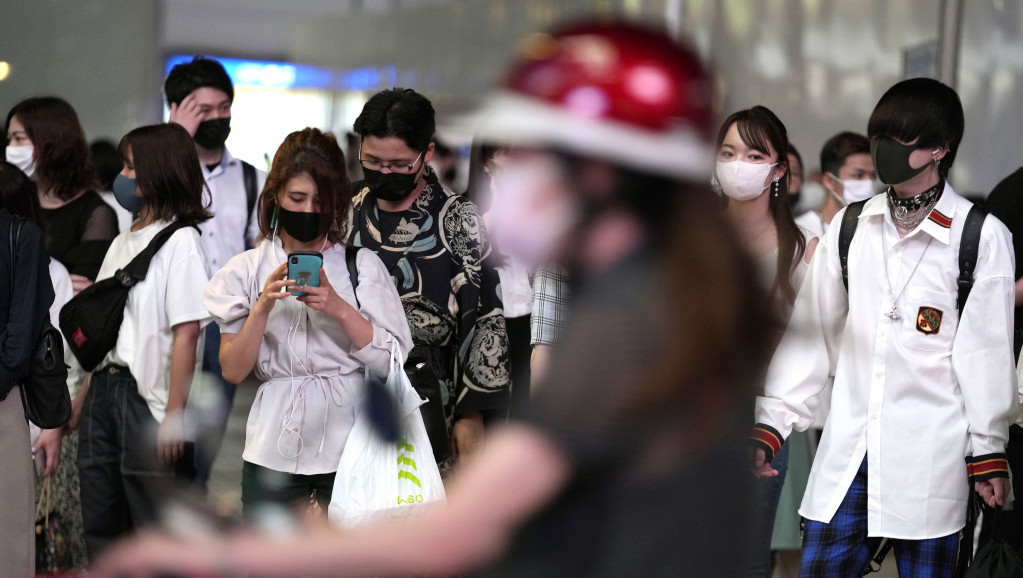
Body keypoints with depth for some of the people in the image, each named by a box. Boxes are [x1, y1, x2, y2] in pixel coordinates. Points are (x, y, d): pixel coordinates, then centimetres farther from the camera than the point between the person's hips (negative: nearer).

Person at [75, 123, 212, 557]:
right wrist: (82, 398, 10)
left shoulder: (180, 241, -7)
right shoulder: (122, 243, 17)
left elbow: (186, 333, -14)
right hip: (104, 389, 8)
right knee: (101, 529, 11)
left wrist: (174, 415, -19)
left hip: (146, 395, -8)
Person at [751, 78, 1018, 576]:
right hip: (848, 452, 3)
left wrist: (988, 451, 3)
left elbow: (987, 349, 0)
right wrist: (770, 424, 6)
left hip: (930, 456, -3)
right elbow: (811, 331, 10)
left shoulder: (982, 236, -3)